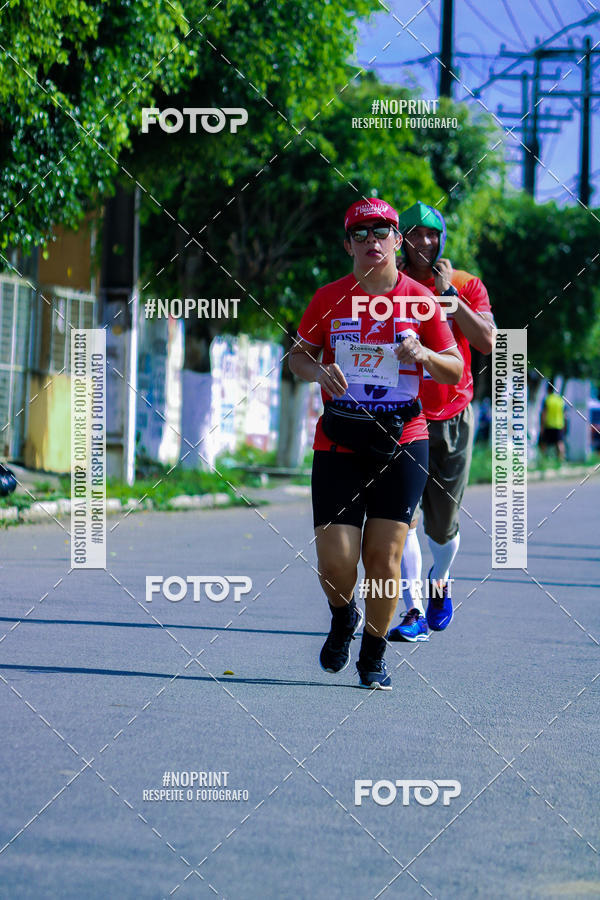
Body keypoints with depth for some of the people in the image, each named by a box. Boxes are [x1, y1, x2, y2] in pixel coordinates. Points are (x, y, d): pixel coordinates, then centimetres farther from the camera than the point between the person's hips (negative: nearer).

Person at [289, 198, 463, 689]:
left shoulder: (420, 300, 3)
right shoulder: (329, 298, 4)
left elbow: (455, 371, 7)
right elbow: (298, 354, 15)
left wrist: (424, 355, -14)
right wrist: (318, 371, -8)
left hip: (402, 444, 0)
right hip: (339, 444, 0)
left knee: (384, 557, -3)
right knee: (335, 562, -7)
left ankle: (374, 656, 16)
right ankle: (343, 617, 27)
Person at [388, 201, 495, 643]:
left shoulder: (467, 286, 2)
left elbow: (487, 342, -12)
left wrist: (447, 293, -15)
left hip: (453, 416, 0)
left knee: (443, 524, 7)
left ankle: (440, 581, 38)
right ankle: (415, 612, -11)